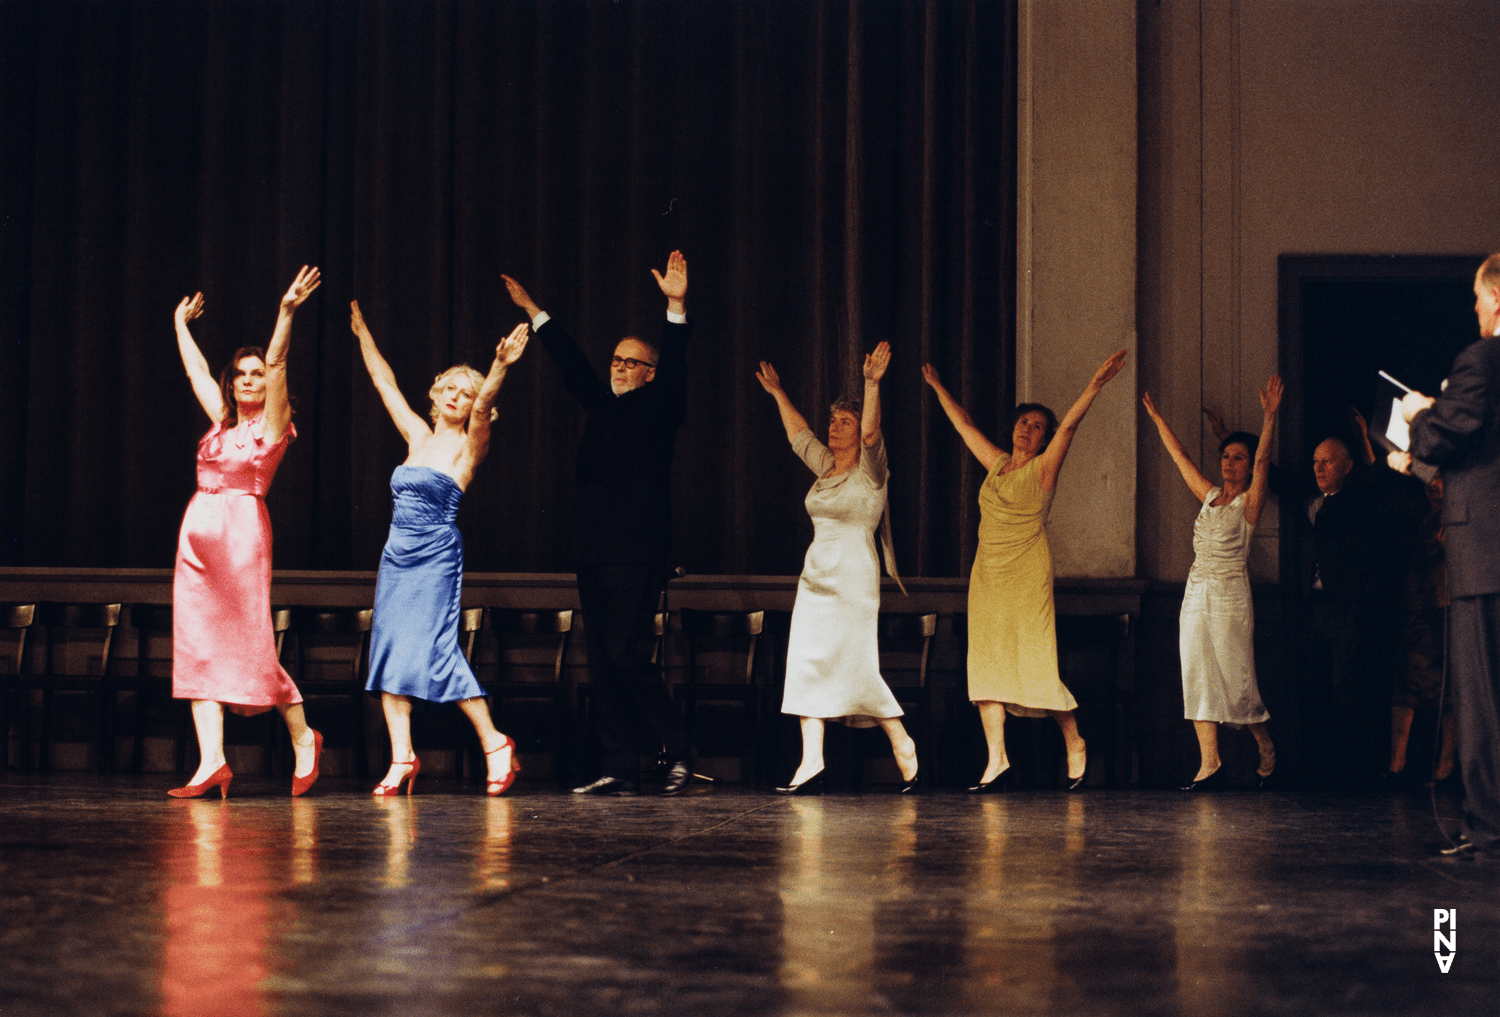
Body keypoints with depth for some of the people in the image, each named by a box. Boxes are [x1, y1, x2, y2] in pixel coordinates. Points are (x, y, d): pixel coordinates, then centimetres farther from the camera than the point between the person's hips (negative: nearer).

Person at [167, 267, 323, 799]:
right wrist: (181, 323, 40)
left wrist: (286, 311, -24)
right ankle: (212, 762, -4)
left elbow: (277, 363, -13)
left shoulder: (272, 423, 1)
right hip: (197, 535, 7)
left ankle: (303, 739, 12)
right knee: (198, 646, -1)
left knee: (250, 645, -5)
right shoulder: (222, 420, 17)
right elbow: (196, 369, 31)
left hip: (242, 532, -7)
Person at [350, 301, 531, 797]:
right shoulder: (417, 437, 14)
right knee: (388, 651, 0)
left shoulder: (468, 447, -1)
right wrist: (362, 333, 25)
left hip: (437, 558, -6)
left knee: (434, 649, -12)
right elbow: (385, 382, 22)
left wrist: (500, 366, -36)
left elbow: (484, 404, -20)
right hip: (397, 557, 6)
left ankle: (494, 743, -2)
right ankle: (402, 757, 2)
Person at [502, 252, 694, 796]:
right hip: (594, 555, 7)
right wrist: (533, 310, 28)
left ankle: (678, 752, 0)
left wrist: (677, 308, -27)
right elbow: (570, 362, 26)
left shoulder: (658, 407, 1)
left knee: (626, 654, -13)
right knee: (602, 664, 5)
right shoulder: (602, 405, 18)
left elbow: (674, 365, -13)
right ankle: (621, 770, 8)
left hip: (636, 555, -7)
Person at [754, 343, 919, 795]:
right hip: (816, 579, 7)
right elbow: (799, 435, 30)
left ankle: (902, 744, 11)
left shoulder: (870, 471, -4)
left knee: (858, 668, -6)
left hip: (853, 582, -7)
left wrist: (872, 385, -34)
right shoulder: (825, 467, 15)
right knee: (808, 666, -2)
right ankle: (811, 762, -6)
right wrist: (778, 394, 34)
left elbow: (871, 430, -22)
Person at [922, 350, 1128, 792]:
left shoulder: (1043, 468, -1)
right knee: (986, 665, -1)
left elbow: (1069, 425, -13)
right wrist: (937, 387, 30)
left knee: (1036, 667, -6)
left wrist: (1095, 385, -24)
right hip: (987, 577, 6)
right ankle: (997, 760, 0)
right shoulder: (997, 464, 14)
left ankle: (1075, 746, 13)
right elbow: (964, 424, 24)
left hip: (1027, 579, -6)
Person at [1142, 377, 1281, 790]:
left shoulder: (1249, 502, -2)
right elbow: (1179, 455, 20)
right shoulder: (1209, 496, 14)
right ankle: (1209, 763, -1)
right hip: (1197, 593, 6)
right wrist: (1155, 415, 22)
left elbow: (1263, 461, -17)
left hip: (1230, 597, -6)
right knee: (1198, 678, -1)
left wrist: (1269, 415, -28)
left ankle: (1266, 747, 20)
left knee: (1236, 679, -2)